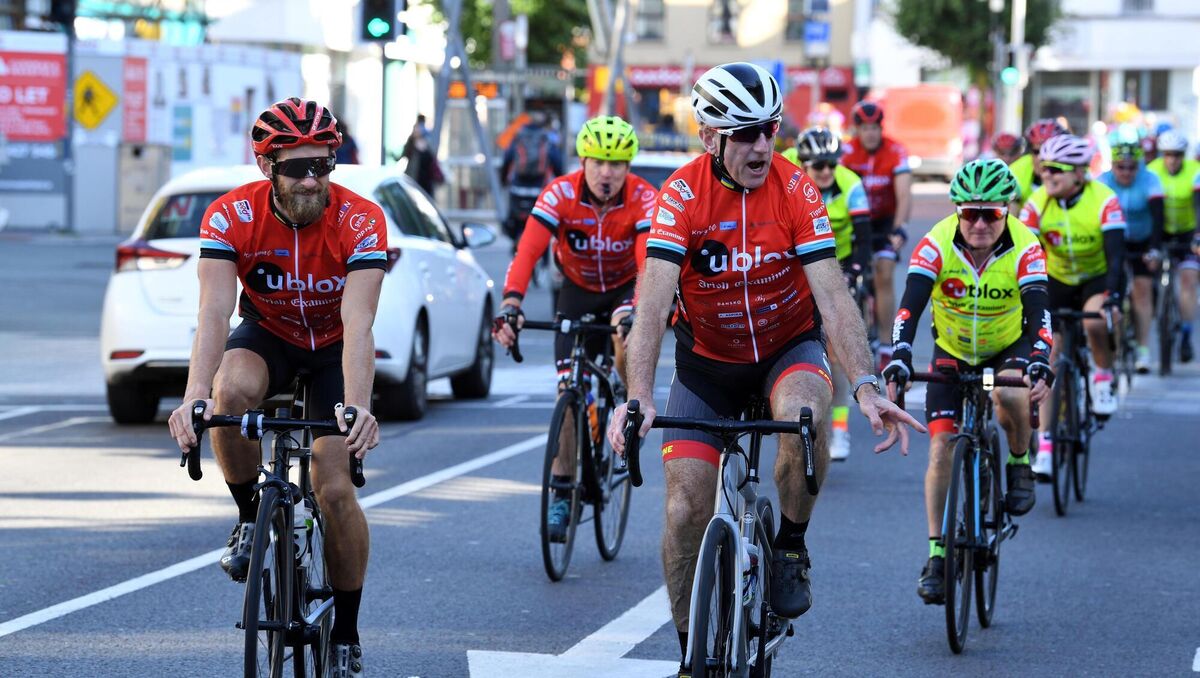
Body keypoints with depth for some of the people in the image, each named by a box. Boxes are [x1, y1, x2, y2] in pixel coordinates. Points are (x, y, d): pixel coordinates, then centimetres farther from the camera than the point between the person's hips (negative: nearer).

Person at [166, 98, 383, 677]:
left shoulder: (359, 221, -28)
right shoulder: (230, 217, -25)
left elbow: (358, 322, -38)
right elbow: (214, 311, -35)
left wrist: (357, 405, -53)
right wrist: (195, 395, -52)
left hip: (335, 347, -1)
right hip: (267, 334, 1)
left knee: (335, 489, -13)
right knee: (232, 392, -35)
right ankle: (250, 517, -9)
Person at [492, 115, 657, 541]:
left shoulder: (644, 199, -26)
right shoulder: (560, 195, -24)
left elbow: (650, 260, -38)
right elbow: (528, 251, -34)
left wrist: (643, 308, -57)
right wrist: (510, 303, -50)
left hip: (625, 287, -1)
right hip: (577, 290, 2)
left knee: (628, 339, -35)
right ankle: (562, 492, 2)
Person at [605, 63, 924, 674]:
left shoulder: (795, 190, -19)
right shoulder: (680, 197, -21)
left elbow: (834, 297, -23)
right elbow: (651, 305, -30)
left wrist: (865, 387, -36)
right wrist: (638, 398, -43)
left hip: (788, 347, 0)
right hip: (707, 361, 1)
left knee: (804, 412, -35)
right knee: (686, 505, -8)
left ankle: (791, 548, -10)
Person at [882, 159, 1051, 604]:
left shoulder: (1024, 249, -26)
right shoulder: (937, 245, -25)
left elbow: (1037, 311, -35)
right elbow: (910, 306, -33)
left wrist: (1040, 365, -52)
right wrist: (898, 361, -49)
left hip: (1007, 349, -1)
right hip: (951, 353, 1)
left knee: (1010, 395, -35)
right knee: (942, 447, -10)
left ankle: (1020, 463, -3)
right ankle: (937, 555, -3)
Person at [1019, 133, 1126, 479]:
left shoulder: (1104, 201, -24)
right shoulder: (1038, 203, -18)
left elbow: (1116, 252, -31)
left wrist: (1113, 298, -46)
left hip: (1098, 278, -3)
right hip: (1057, 281, 3)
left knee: (1094, 321, -36)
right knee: (1048, 361, -6)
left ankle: (1104, 376, -6)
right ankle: (1044, 444, 0)